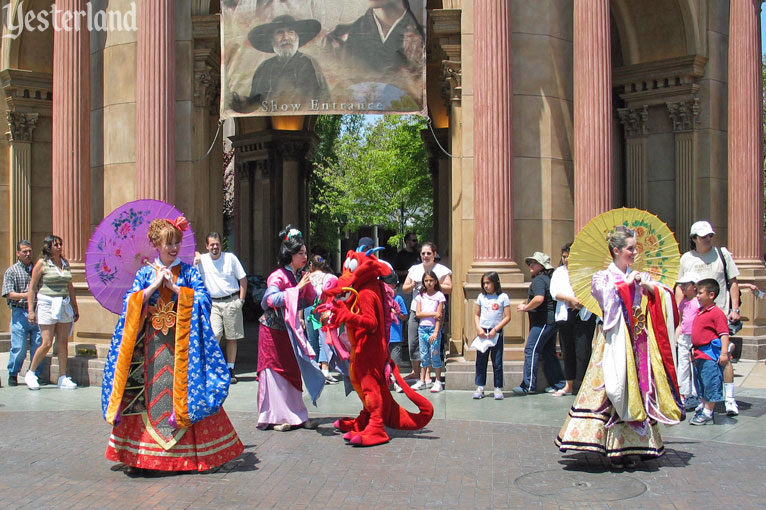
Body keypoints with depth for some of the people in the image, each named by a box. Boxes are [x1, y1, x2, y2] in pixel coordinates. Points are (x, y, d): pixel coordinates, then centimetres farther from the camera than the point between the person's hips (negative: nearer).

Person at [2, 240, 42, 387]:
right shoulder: (11, 271, 5)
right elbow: (9, 294, -5)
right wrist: (26, 295, -18)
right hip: (20, 313, -3)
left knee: (38, 347, 0)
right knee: (19, 348, -5)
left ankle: (35, 375, 12)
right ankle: (13, 375, 13)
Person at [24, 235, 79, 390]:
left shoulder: (65, 263, 12)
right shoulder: (42, 263, -2)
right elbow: (32, 287, -3)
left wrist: (75, 308, 18)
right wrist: (30, 309, -9)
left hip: (64, 305, 5)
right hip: (47, 305, -5)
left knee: (63, 342, 3)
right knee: (47, 343, -7)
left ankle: (63, 378, 8)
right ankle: (30, 373, 13)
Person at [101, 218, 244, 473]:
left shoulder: (189, 271, 7)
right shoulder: (145, 273, 10)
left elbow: (203, 299, -6)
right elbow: (131, 304, -1)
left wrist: (174, 287, -9)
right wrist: (155, 285, -8)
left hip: (182, 344, -1)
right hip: (150, 344, 1)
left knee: (185, 393, -3)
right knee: (148, 394, -1)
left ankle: (188, 454, 5)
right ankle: (139, 456, 6)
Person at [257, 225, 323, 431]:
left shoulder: (302, 276, 4)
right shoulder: (278, 276, -18)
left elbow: (313, 298, 10)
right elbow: (272, 299, -33)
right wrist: (297, 288, -32)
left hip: (290, 329, 7)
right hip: (273, 329, -7)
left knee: (293, 370, 8)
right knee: (275, 370, -1)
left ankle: (296, 415, 14)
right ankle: (275, 416, 7)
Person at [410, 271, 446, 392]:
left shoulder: (439, 296, -1)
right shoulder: (420, 296, 9)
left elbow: (439, 317, -7)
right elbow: (418, 313, -1)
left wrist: (436, 332, -15)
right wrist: (433, 314, -12)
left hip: (434, 328, -3)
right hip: (422, 328, 3)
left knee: (435, 354, -3)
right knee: (424, 355, 8)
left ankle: (438, 382, 3)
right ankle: (422, 381, 13)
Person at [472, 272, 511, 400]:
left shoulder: (503, 297, -3)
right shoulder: (481, 297, 7)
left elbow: (507, 317, -6)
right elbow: (476, 315, 11)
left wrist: (495, 329, -14)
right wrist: (478, 328, -5)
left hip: (496, 333, -3)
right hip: (482, 333, 3)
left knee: (497, 363, 1)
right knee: (480, 362, 5)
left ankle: (498, 388, 8)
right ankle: (480, 388, 11)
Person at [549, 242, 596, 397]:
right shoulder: (559, 272, 14)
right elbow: (555, 292, 0)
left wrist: (582, 302, -18)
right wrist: (571, 299, -15)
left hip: (584, 315, -3)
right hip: (565, 315, 3)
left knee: (582, 351, -7)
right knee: (568, 351, 8)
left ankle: (582, 385, -4)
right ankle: (569, 385, 17)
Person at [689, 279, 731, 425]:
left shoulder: (716, 313, -14)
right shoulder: (700, 312, 15)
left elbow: (724, 334, -18)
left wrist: (724, 352, -24)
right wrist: (694, 349, 26)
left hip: (710, 355, -10)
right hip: (699, 355, 10)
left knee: (710, 383, -3)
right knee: (701, 384, 18)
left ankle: (708, 413, 4)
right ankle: (703, 407, 31)